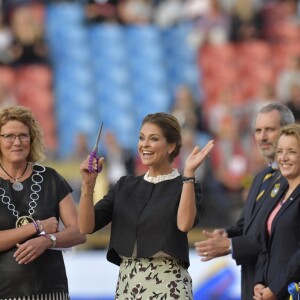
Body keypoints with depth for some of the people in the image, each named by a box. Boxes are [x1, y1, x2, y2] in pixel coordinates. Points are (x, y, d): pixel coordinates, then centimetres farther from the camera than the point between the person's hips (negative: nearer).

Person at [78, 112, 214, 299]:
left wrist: (189, 173, -25)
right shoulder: (125, 185, 12)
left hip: (167, 284, -5)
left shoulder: (185, 186, -1)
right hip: (127, 283, 5)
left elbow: (184, 224, -23)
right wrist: (88, 184, -8)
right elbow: (86, 226, 4)